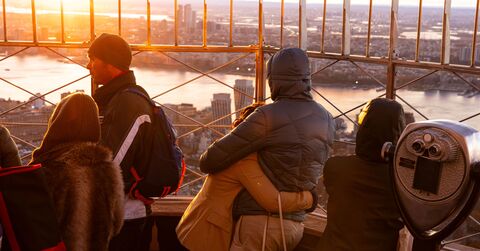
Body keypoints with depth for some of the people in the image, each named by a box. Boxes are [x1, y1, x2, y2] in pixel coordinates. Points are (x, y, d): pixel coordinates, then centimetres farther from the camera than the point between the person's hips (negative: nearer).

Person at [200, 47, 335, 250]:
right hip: (295, 223, 8)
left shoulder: (268, 117, -16)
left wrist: (206, 163, 11)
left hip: (261, 220, -8)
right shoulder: (326, 120, 6)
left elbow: (213, 158, -13)